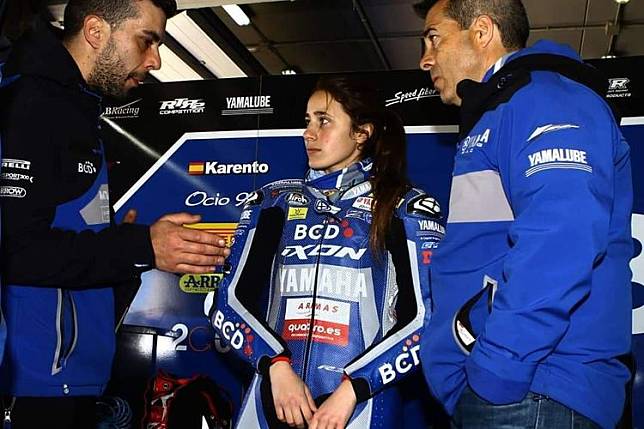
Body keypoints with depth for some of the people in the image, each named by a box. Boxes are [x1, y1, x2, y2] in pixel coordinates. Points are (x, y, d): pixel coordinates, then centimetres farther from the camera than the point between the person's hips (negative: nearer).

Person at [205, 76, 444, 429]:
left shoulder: (405, 208, 0)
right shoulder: (274, 201, 8)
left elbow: (426, 317, -6)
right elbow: (229, 300, 3)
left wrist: (351, 390, -15)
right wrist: (276, 366, -12)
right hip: (271, 401, 3)